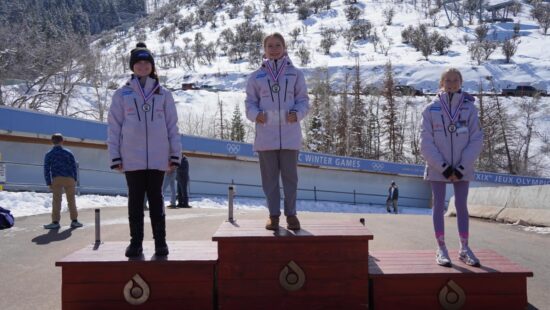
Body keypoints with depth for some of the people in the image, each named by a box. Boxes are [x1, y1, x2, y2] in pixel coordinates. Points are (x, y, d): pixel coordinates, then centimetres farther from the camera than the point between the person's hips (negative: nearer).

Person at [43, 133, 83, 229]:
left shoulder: (49, 155, 6)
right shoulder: (68, 153, 6)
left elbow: (46, 170, 1)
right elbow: (74, 167, 4)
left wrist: (49, 183, 3)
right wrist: (74, 180, 9)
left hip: (56, 179, 0)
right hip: (69, 179, 1)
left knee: (56, 201, 2)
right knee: (71, 200, 7)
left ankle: (55, 222, -2)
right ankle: (74, 221, 8)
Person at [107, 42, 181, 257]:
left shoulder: (163, 94, 8)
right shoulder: (122, 94, 6)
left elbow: (172, 126, 7)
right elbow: (114, 127, 4)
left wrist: (175, 154, 2)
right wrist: (115, 157, -2)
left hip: (157, 157, 0)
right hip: (132, 158, 0)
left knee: (156, 198, 4)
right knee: (135, 199, 4)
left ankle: (160, 241, 8)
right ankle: (136, 242, 10)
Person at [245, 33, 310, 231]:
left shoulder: (295, 74, 8)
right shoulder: (256, 76, 8)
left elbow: (303, 99, 9)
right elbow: (250, 102, 10)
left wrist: (297, 113, -11)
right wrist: (255, 114, -11)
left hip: (289, 132, 0)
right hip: (266, 133, 1)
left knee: (290, 175, 3)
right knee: (269, 176, 5)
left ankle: (291, 214, 11)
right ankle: (273, 214, 13)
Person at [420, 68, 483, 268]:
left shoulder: (469, 108, -2)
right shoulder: (431, 110, -4)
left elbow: (476, 141, -3)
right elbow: (426, 143, -5)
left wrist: (461, 168, -11)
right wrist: (443, 167, -12)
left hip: (462, 168, 1)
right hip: (437, 168, -1)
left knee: (461, 206, 7)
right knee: (439, 206, 4)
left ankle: (464, 249, 17)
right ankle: (441, 249, 11)